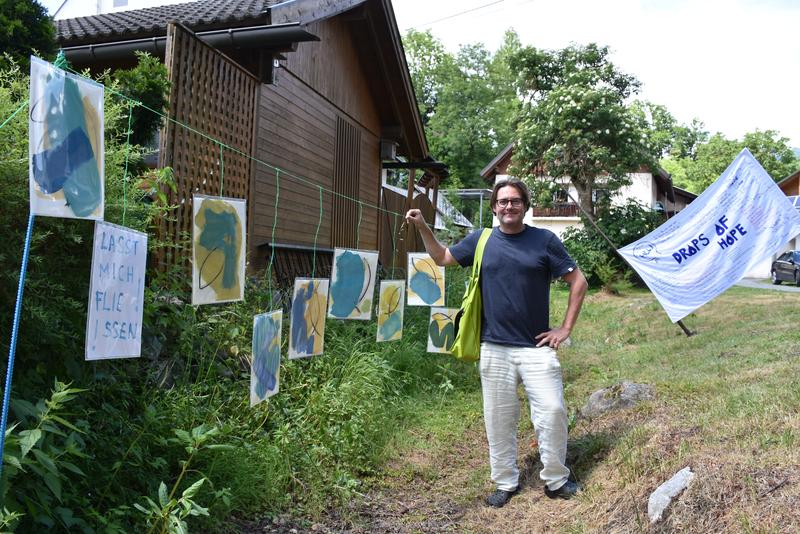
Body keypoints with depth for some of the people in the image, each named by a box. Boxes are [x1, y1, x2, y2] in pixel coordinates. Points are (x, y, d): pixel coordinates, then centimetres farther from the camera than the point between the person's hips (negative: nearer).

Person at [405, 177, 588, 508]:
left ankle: (556, 480, 18)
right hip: (494, 348, 2)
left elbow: (578, 282, 2)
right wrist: (423, 228, 5)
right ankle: (506, 483, 26)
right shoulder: (481, 240, 5)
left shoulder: (545, 240, -2)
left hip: (536, 347, -1)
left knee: (552, 411, -4)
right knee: (499, 419, 9)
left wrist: (566, 328, -2)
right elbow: (442, 258, 18)